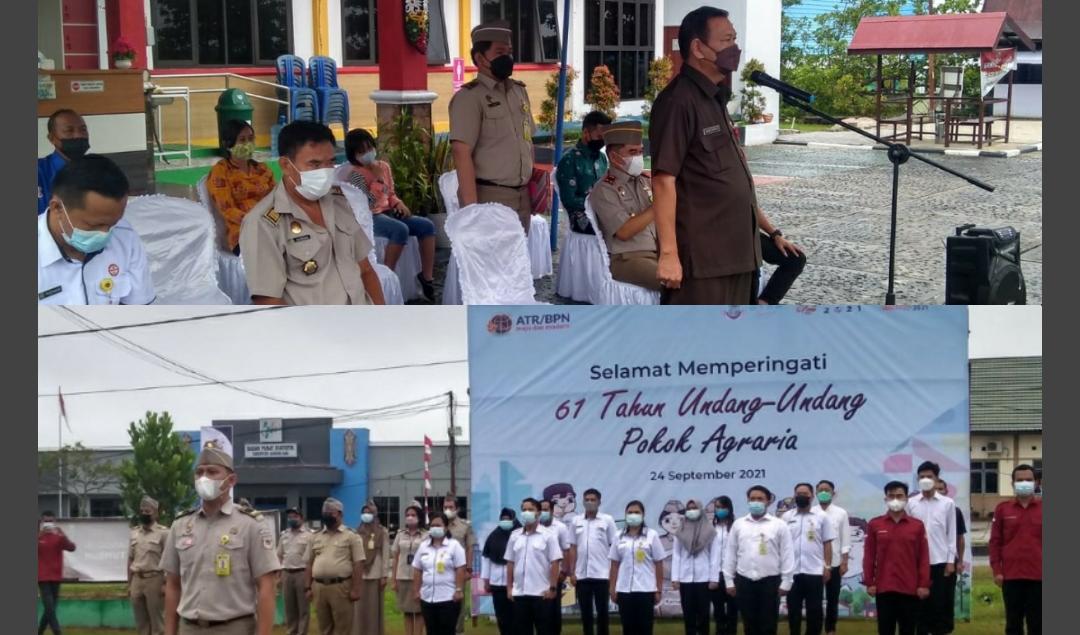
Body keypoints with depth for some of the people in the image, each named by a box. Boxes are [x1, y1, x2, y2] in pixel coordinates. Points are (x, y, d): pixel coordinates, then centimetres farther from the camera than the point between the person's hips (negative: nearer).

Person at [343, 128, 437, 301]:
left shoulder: (384, 166, 11)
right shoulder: (355, 174, -11)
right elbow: (368, 203, -21)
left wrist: (398, 203, 0)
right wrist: (378, 179, -19)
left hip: (388, 212, 8)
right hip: (369, 218, -8)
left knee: (426, 225, -11)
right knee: (400, 229, -36)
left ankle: (427, 277, -10)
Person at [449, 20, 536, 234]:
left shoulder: (519, 91, 16)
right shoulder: (469, 98, -9)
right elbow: (462, 154, -16)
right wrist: (472, 208, -23)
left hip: (522, 197, 8)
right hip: (489, 197, -8)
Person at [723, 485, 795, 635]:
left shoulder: (779, 525, 0)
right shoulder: (738, 524, 8)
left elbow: (787, 555, -1)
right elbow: (730, 554, 9)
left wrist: (786, 583, -6)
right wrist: (729, 581, 5)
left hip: (770, 581, -2)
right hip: (744, 581, 2)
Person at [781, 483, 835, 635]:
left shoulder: (821, 516, 2)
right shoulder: (787, 517, 5)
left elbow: (827, 543, 3)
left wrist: (827, 566, -3)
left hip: (815, 571, -1)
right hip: (792, 571, 1)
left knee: (814, 609, 3)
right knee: (793, 608, 6)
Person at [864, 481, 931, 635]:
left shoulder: (917, 525, 3)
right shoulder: (874, 524, 3)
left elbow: (923, 557, 3)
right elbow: (869, 555, 5)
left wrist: (924, 584, -2)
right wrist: (869, 582, 0)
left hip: (910, 588, 0)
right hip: (883, 588, 0)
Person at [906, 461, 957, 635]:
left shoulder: (948, 503, 3)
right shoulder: (911, 503, 4)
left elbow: (952, 534, 3)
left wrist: (951, 561, -2)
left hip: (940, 561, -1)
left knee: (940, 603, 1)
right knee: (921, 603, 2)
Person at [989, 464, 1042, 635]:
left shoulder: (1043, 508, 4)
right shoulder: (1002, 508, 5)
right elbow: (995, 542, 5)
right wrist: (996, 571, -2)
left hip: (1038, 576, 0)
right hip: (1011, 575, 0)